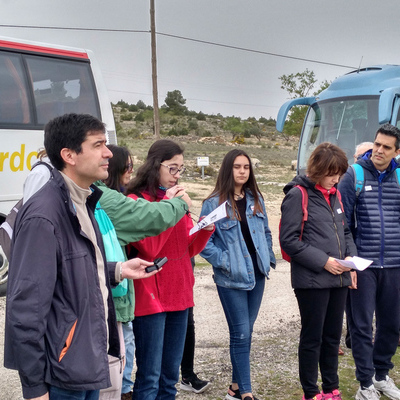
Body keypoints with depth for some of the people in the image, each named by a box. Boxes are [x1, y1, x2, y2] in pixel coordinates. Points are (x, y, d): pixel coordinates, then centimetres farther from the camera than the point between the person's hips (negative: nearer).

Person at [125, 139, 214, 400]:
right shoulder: (136, 200, -8)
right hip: (151, 297, -7)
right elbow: (150, 248, -19)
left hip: (179, 294, 7)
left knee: (171, 373, 15)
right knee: (150, 376, -3)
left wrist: (205, 229, -5)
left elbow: (190, 249, 13)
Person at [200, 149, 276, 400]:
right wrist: (224, 262, -16)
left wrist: (269, 258, 8)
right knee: (241, 334, -3)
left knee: (245, 332, 13)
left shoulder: (256, 199, 8)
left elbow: (266, 232, 17)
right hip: (232, 279, -6)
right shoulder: (214, 203, -9)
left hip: (256, 274, 6)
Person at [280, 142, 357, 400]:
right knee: (312, 337, 5)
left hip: (339, 279, 7)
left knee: (333, 336, 16)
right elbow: (289, 240, -13)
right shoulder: (298, 195, -10)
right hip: (312, 280, -6)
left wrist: (351, 256, 1)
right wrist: (323, 261, -17)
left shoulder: (335, 194, 10)